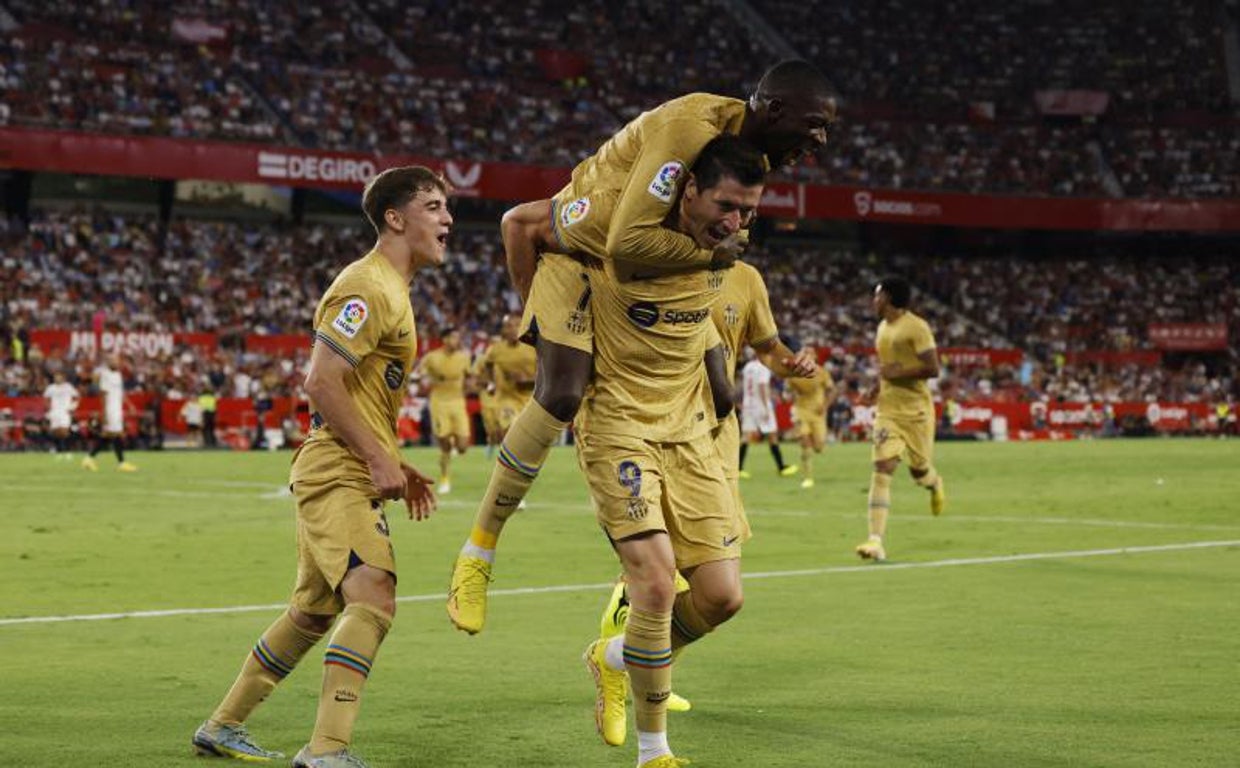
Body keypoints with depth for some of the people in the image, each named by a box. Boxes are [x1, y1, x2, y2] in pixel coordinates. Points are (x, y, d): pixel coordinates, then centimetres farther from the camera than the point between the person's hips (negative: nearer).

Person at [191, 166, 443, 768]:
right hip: (336, 473, -10)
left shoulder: (392, 290, 19)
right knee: (373, 599, -22)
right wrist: (379, 460, -19)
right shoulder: (366, 287, -14)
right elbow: (320, 383, -21)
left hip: (353, 475, 10)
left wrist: (394, 468, 17)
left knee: (312, 613, 16)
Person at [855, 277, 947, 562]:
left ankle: (935, 485, 48)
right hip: (888, 409, 5)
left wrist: (896, 373, -18)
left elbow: (932, 369, -17)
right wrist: (879, 387, 12)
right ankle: (876, 541, -19)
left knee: (919, 470, 7)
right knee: (882, 468, -11)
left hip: (916, 409, -5)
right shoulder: (883, 327, 13)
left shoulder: (916, 327, -12)